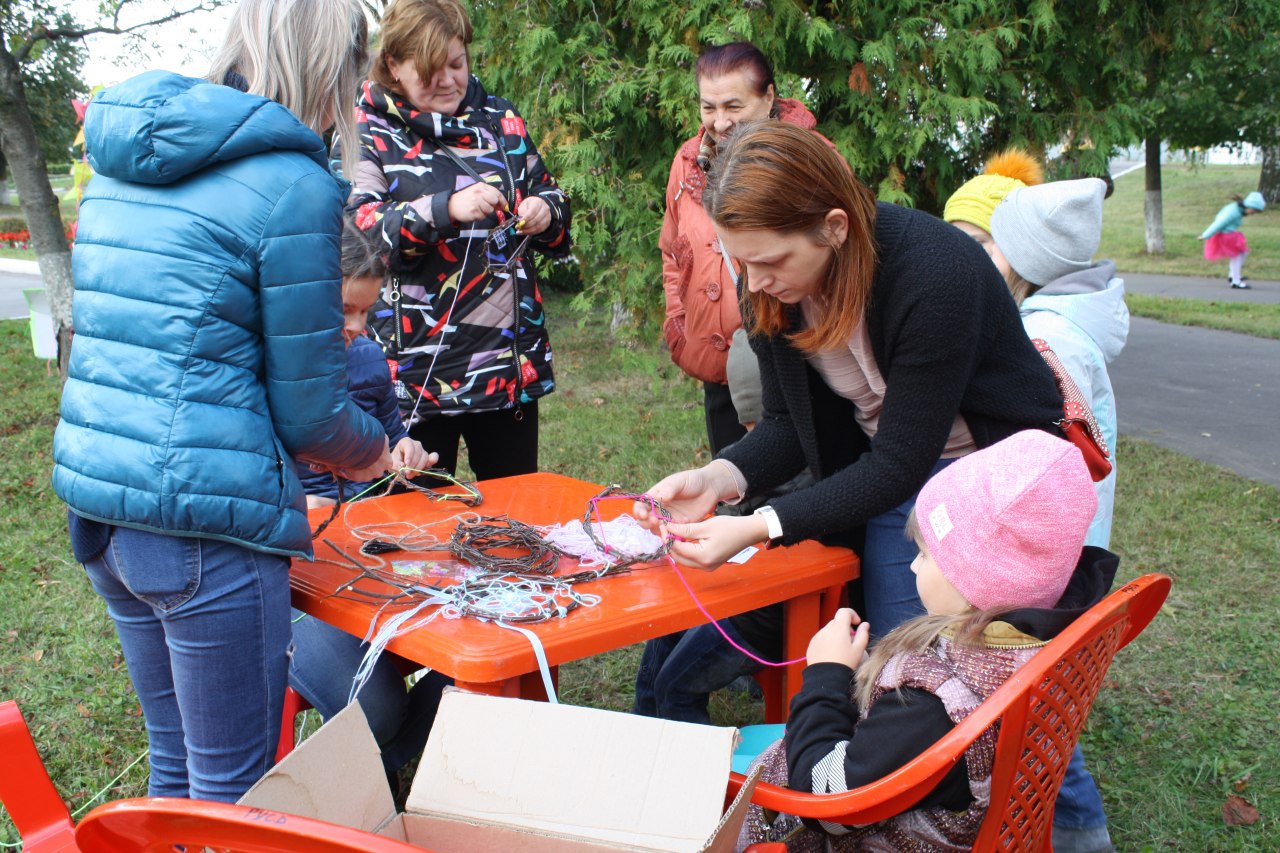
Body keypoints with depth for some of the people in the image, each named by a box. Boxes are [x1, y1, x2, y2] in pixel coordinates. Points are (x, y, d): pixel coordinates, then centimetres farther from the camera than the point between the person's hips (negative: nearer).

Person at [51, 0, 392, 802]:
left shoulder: (123, 166, 11)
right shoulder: (291, 186, -13)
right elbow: (308, 410, -9)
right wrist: (378, 450, 11)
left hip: (96, 495, 8)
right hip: (206, 523, -8)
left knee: (177, 758, 23)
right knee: (236, 786, 8)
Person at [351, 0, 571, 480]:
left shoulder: (500, 120, 12)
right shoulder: (367, 130, -1)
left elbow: (550, 197, 18)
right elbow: (358, 230, -14)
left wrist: (545, 212, -6)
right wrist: (445, 209, -26)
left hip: (512, 361, 4)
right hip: (417, 365, -4)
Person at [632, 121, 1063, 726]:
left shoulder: (933, 273, -28)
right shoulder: (772, 286, -10)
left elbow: (900, 464, -25)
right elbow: (789, 425, -1)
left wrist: (759, 528, -32)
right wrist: (720, 479, -22)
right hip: (879, 475, 5)